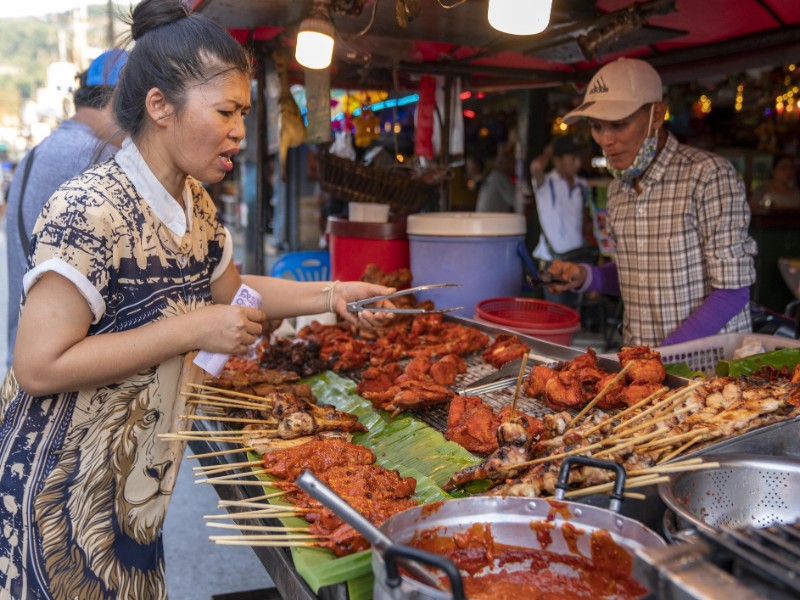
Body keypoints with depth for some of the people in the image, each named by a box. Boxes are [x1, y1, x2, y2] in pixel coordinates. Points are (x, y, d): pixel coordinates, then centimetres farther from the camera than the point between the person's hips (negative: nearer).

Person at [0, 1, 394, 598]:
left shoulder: (195, 203, 3)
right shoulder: (90, 209, -25)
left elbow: (227, 287, 18)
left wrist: (331, 295, 7)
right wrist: (191, 331, -26)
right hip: (65, 492, -8)